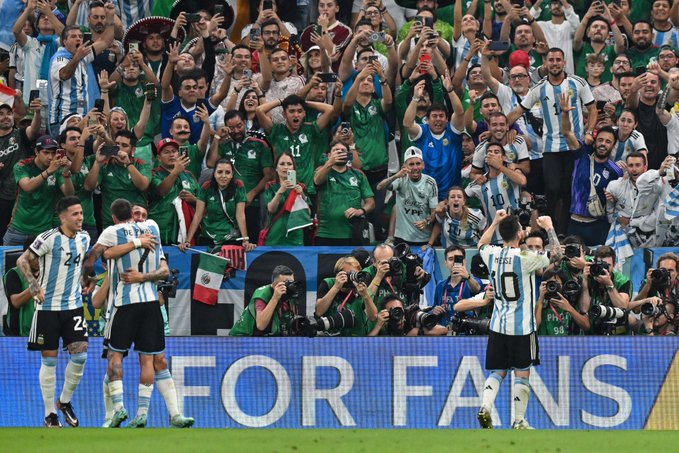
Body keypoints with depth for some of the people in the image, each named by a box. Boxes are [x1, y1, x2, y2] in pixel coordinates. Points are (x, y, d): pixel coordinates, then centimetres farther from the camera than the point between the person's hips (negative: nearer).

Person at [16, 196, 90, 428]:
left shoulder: (84, 238, 6)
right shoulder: (49, 238, -13)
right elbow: (22, 261, -12)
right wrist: (34, 285, -22)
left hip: (74, 305, 5)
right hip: (48, 307, -5)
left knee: (80, 356, -6)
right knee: (50, 360, 1)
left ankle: (65, 402, 17)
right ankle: (50, 415, 10)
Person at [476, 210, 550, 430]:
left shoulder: (492, 254, 0)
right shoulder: (525, 257, -15)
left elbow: (481, 245, 26)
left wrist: (495, 222, 30)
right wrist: (550, 230, 15)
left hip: (498, 325, 5)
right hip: (522, 327, -5)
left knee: (497, 371, 12)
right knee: (522, 373, 3)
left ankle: (485, 408, -9)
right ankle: (519, 422, 4)